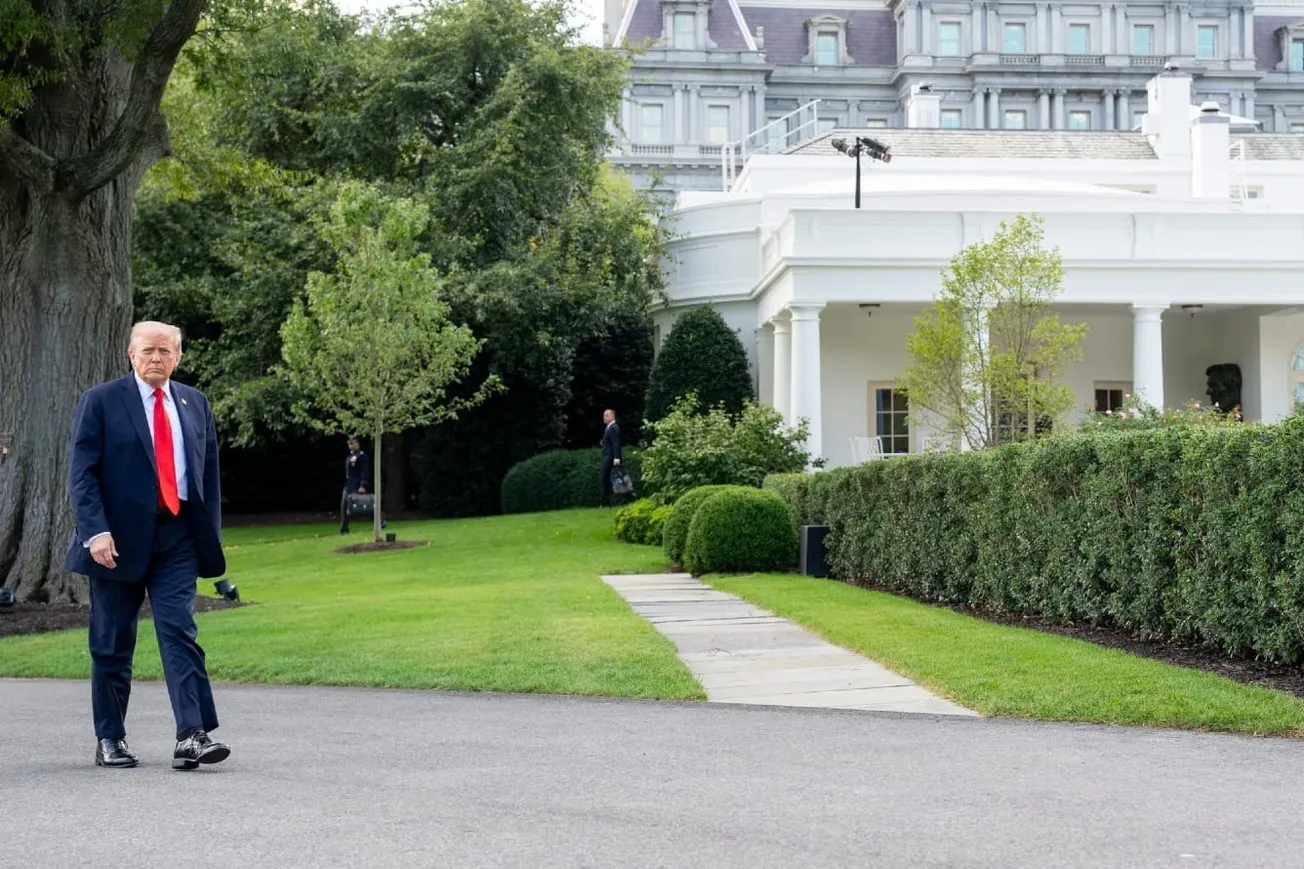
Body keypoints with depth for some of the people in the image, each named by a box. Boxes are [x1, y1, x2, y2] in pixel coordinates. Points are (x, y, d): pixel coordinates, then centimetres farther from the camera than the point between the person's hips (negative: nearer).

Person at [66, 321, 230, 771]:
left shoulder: (196, 404, 12)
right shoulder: (100, 401, 0)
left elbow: (209, 473, 16)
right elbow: (81, 473, -6)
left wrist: (211, 534, 8)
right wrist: (95, 531, -17)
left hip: (177, 536, 2)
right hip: (119, 539, -2)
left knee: (180, 631, -8)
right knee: (112, 643, 6)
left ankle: (192, 736, -14)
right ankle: (109, 738, 17)